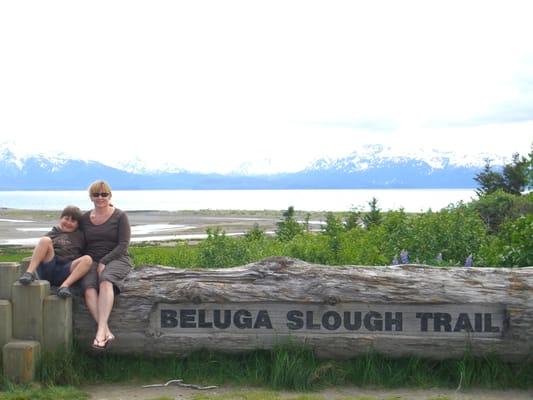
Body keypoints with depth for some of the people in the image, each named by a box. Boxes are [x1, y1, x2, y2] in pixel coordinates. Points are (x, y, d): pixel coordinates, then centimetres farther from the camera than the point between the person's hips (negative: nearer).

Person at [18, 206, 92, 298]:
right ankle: (29, 273, -33)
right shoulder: (52, 234, 21)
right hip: (47, 270, 0)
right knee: (45, 240, -21)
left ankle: (65, 285, -38)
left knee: (87, 259, -27)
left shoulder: (80, 236, 23)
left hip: (66, 272, 0)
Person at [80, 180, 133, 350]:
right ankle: (106, 332, -41)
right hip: (91, 261, 3)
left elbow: (123, 245, -4)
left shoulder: (120, 216, 3)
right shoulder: (85, 218, 14)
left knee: (105, 281, -37)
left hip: (116, 259, -3)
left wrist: (104, 262, -14)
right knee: (89, 289, -30)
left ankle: (100, 330, -47)